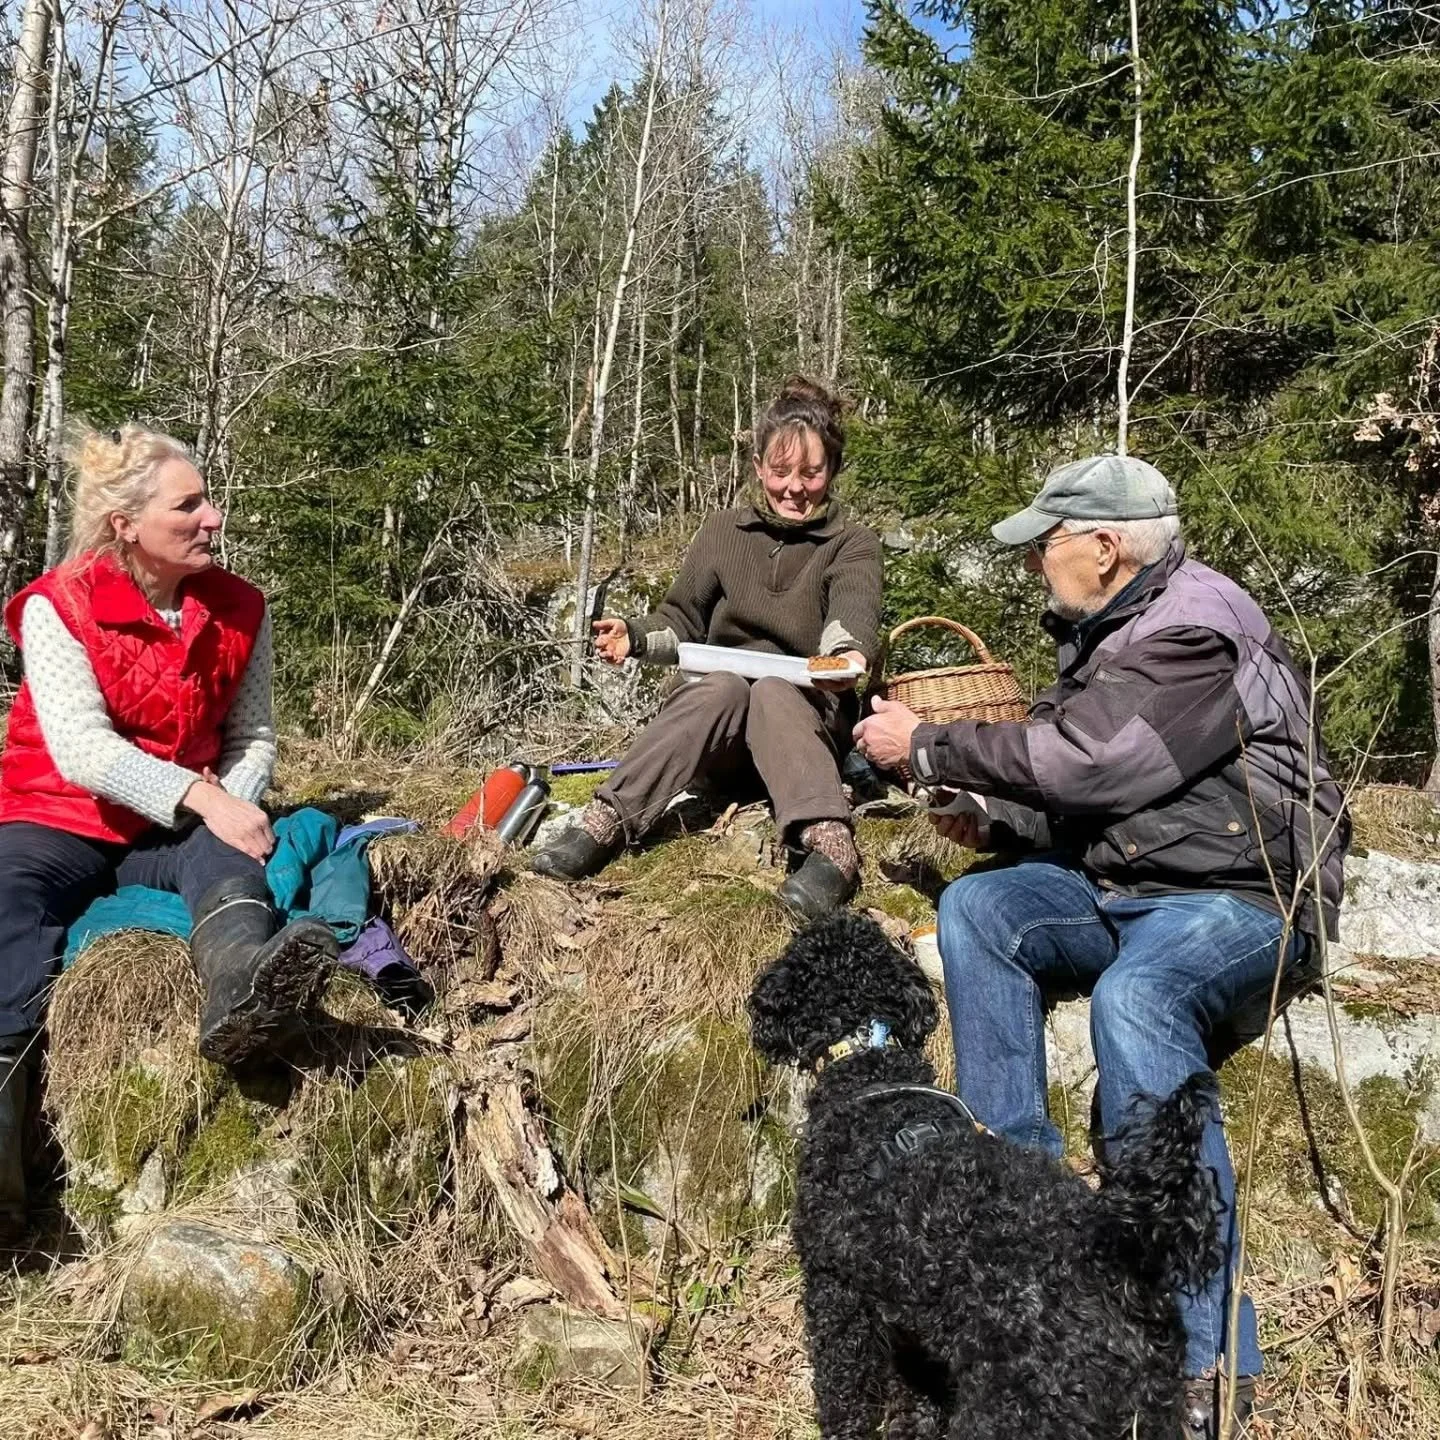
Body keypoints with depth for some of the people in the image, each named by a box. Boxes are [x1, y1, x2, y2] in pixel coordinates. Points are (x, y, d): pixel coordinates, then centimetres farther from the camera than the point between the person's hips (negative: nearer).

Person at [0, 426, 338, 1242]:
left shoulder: (238, 610, 2)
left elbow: (254, 737, 3)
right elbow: (81, 749, -21)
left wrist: (231, 812, -19)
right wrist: (202, 800, -33)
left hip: (182, 832, 2)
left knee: (226, 859, -33)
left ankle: (240, 991, -71)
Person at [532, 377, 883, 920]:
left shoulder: (852, 545, 0)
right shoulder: (724, 532, 10)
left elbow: (851, 611, -21)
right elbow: (683, 621, 10)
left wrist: (848, 653, -46)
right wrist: (636, 637, -14)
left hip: (810, 718, -2)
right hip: (718, 720, 2)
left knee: (773, 690, -35)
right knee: (722, 687, -33)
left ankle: (829, 843, -53)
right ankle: (606, 822, -44)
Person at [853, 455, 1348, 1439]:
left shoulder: (1197, 634, -15)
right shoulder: (1106, 632, 14)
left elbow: (1084, 761, -24)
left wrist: (927, 747, -14)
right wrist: (997, 820, 2)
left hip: (1238, 901, -9)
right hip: (1116, 885, 9)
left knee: (1134, 998, -37)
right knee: (976, 908, -14)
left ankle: (1205, 1358, -33)